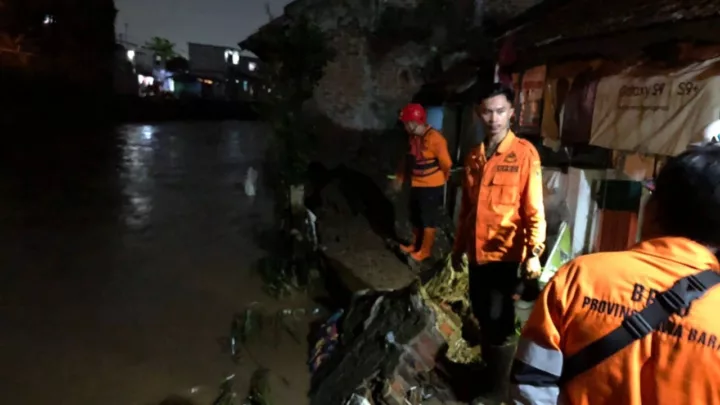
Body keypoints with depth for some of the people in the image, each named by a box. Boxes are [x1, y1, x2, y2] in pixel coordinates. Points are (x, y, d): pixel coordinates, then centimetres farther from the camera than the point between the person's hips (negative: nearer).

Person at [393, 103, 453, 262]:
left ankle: (425, 250, 23)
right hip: (416, 185, 7)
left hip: (432, 186, -7)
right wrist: (399, 178, 15)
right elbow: (407, 159, 14)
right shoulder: (413, 137, 2)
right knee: (415, 218, 20)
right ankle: (415, 245, 39)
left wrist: (443, 182, -1)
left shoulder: (435, 138, -22)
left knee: (428, 220, 8)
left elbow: (446, 164, -16)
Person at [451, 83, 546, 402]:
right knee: (483, 318, 17)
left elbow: (534, 208, -11)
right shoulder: (474, 156, 9)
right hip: (477, 252, 5)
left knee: (499, 324, 1)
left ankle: (497, 390, 20)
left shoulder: (524, 153, -8)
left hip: (506, 255, -5)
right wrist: (458, 246, 18)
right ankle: (487, 372, 38)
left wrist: (533, 253, -20)